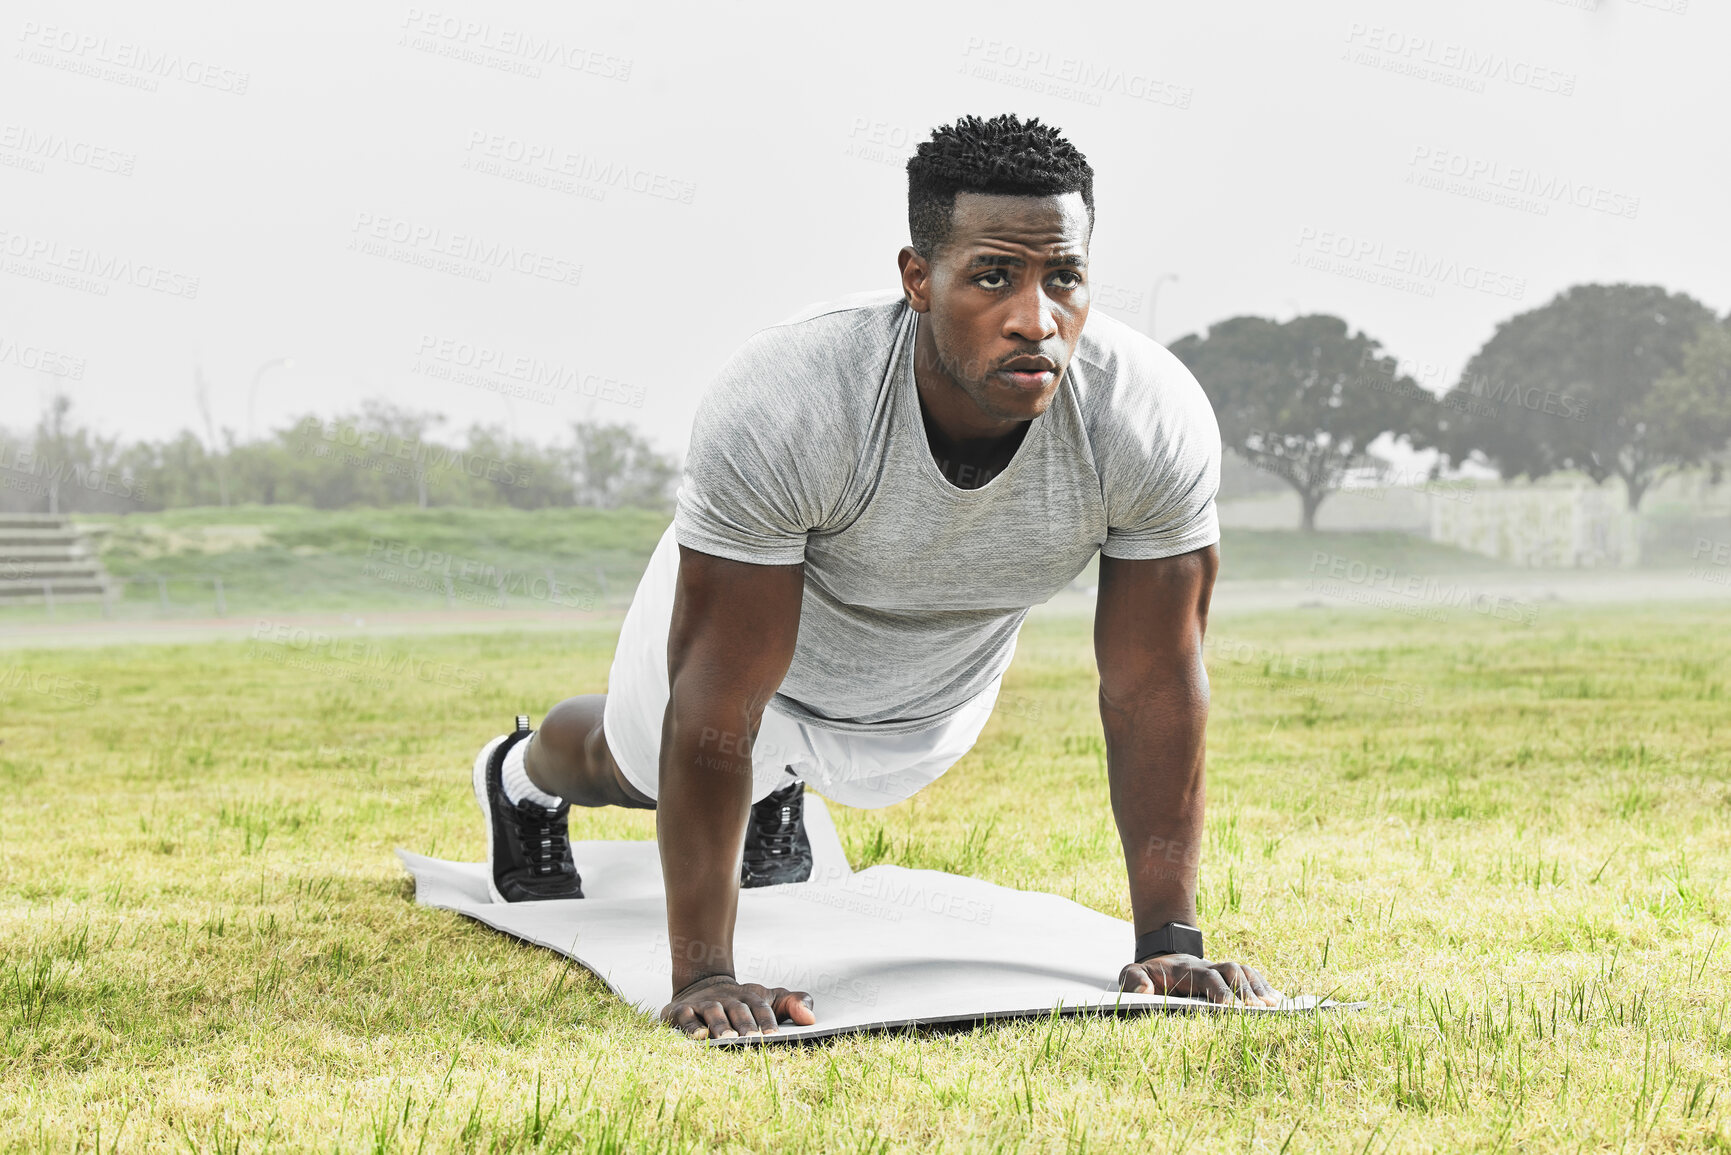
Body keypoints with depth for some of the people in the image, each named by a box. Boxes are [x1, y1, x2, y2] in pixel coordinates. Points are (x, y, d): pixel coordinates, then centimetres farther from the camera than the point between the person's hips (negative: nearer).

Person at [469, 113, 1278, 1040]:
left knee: (857, 777, 34)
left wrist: (1169, 943, -26)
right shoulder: (778, 408, -45)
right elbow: (716, 706, -38)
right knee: (635, 766, 29)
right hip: (747, 626, -2)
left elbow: (1155, 689, -25)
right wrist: (703, 975, -38)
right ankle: (524, 778, 64)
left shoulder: (1156, 422, -37)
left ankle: (772, 786, 69)